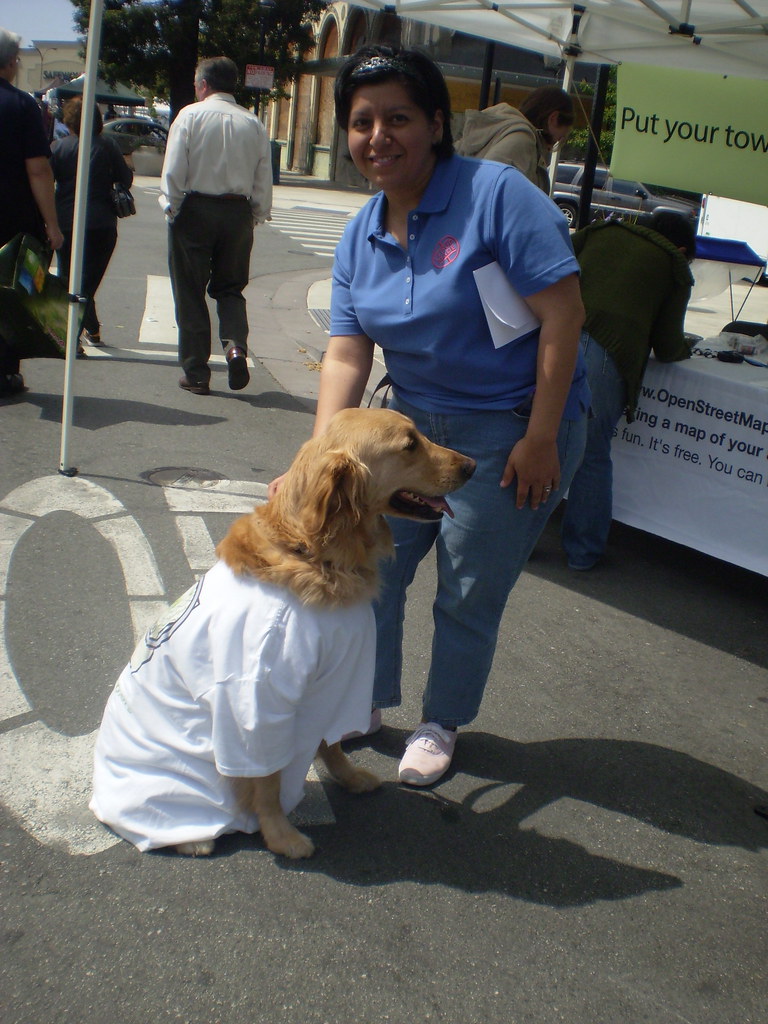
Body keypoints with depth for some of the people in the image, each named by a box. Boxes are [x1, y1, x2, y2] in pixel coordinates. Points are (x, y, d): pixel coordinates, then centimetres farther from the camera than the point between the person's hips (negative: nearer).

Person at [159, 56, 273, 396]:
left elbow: (173, 170, -8)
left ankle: (196, 373, 8)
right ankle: (235, 345, -10)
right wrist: (257, 215, 13)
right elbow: (264, 179, 4)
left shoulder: (190, 115, -4)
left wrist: (172, 208, 3)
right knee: (230, 288, 16)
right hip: (238, 212, 3)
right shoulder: (253, 123, 4)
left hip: (195, 211, -3)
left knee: (190, 293, 6)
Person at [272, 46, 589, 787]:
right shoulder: (359, 238, 1)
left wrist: (540, 439, -20)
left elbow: (562, 314, -20)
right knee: (371, 562, 9)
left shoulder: (497, 194, -18)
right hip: (412, 419, 6)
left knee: (468, 594, 6)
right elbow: (347, 352, -4)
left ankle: (440, 723, 31)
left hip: (512, 432, -5)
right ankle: (366, 700, 34)